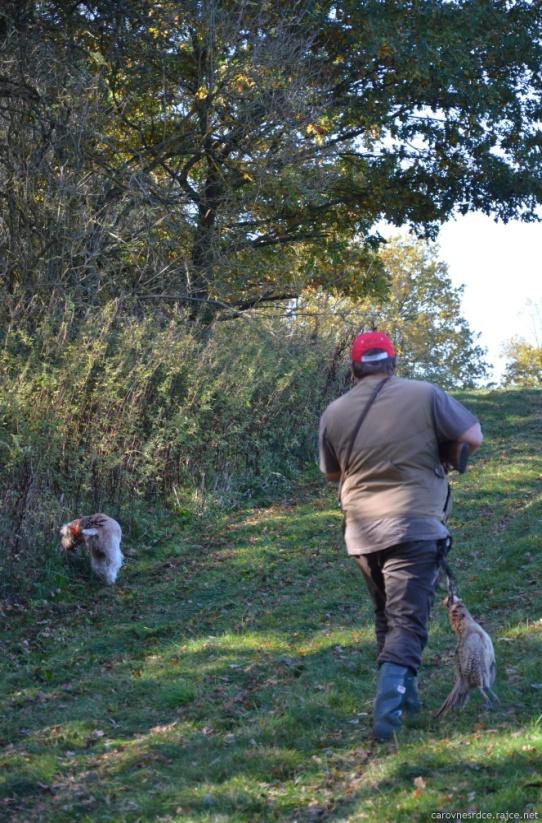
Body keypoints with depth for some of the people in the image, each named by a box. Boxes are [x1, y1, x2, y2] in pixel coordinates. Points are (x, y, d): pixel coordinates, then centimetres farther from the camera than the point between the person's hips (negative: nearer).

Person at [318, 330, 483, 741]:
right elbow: (474, 437, -2)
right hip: (415, 527, -4)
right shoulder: (425, 395, -5)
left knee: (386, 616, 21)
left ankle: (403, 693, 31)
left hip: (362, 532, 4)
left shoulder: (334, 413, 4)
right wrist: (446, 448, 18)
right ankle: (390, 702, -19)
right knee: (407, 619, -4)